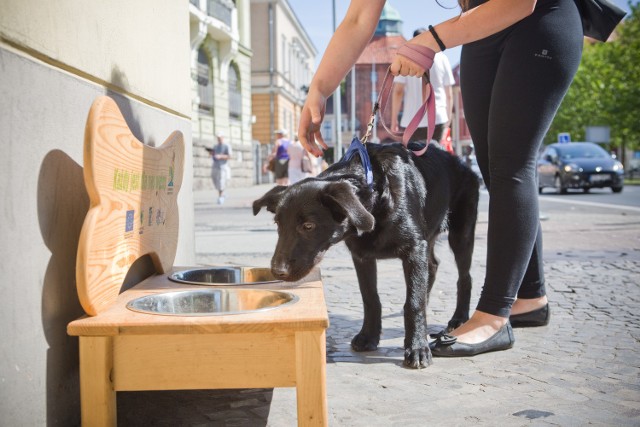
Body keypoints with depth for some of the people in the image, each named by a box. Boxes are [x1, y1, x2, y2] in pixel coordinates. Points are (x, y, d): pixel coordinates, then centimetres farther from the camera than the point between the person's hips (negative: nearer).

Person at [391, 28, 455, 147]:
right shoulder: (442, 58, 10)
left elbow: (398, 91, -3)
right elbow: (449, 94, 10)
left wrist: (394, 119, 2)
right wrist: (449, 117, 21)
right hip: (438, 119, 2)